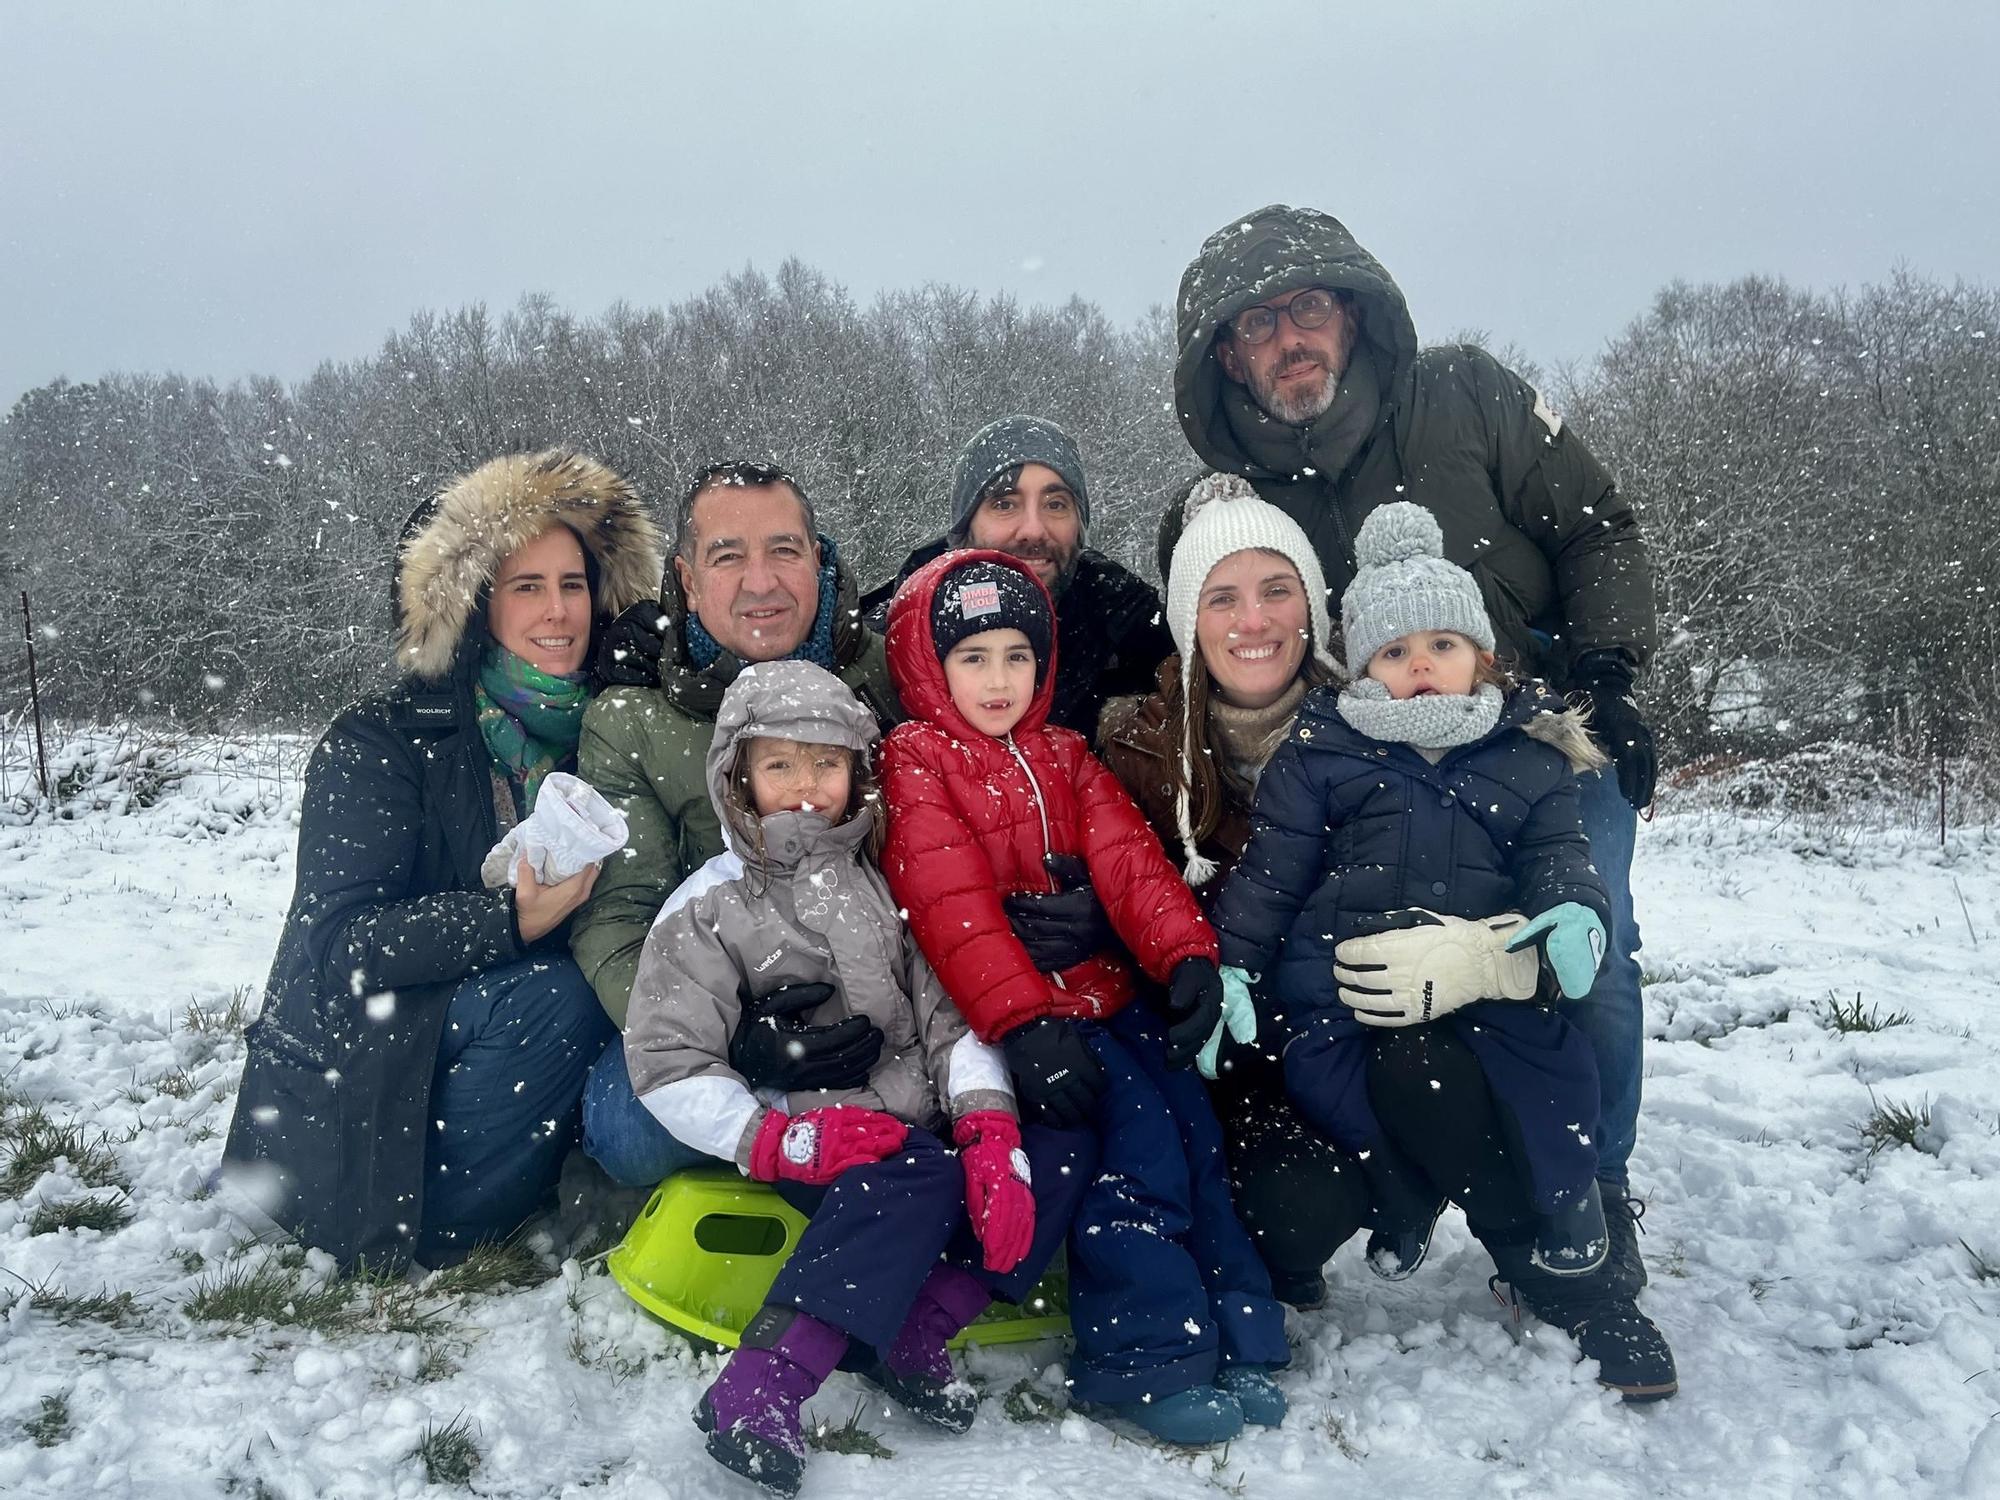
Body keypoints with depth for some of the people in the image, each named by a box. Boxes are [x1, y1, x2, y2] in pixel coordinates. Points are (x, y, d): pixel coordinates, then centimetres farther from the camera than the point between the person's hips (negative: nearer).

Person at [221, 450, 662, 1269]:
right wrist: (507, 919, -33)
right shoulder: (381, 739, -12)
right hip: (350, 1072, -5)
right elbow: (337, 944, -20)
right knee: (555, 1001, -29)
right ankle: (421, 1234, -13)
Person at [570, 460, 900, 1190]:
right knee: (626, 1129, -30)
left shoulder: (884, 671, 0)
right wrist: (724, 1043, -26)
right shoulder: (628, 725, -4)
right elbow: (613, 916, -9)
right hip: (722, 1012, -1)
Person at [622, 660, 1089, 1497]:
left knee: (1065, 1147, -15)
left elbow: (952, 1013, 4)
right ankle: (754, 1393, -36)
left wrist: (987, 1126, -12)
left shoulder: (890, 881, 11)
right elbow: (668, 1067, -6)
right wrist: (782, 1139, -19)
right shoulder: (709, 910, 0)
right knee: (919, 1180, -33)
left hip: (921, 1127, 5)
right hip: (817, 1147, -5)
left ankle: (913, 1337, -21)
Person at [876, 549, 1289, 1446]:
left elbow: (1129, 859, 2)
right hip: (1009, 1021, -5)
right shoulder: (912, 763, 1)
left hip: (1104, 995, 6)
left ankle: (1235, 1332, 1)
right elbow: (951, 905, -13)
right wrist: (1024, 1019, -24)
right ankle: (1145, 1357, -12)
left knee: (1194, 1119, -10)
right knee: (1141, 1127, -21)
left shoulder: (1064, 759, 19)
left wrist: (1185, 953, -16)